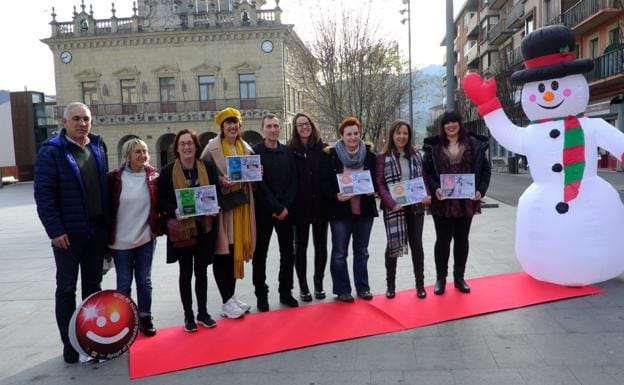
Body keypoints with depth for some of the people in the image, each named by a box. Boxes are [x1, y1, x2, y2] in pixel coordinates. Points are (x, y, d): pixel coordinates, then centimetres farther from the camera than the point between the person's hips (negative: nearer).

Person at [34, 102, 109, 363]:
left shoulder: (97, 147, 8)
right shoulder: (52, 151, -9)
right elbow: (43, 193, -13)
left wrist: (108, 221, 9)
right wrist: (55, 230, -17)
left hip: (97, 230, 5)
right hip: (68, 233, -5)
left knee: (93, 284, 15)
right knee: (67, 288, 7)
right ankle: (69, 342, 20)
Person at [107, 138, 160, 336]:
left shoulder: (153, 175, -1)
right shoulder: (114, 177, -8)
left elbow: (159, 203, 8)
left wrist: (157, 227, -1)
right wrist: (107, 236, -5)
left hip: (146, 238, 2)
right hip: (121, 240, -2)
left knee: (144, 281, 13)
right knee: (124, 283, 9)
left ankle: (145, 318, 27)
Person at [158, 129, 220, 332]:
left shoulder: (208, 167, 2)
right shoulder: (167, 171, -4)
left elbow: (217, 192, 8)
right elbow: (161, 200, -2)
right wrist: (174, 211, -20)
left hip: (204, 227, 2)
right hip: (181, 229, -2)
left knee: (201, 271, 13)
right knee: (186, 273, 8)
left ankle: (203, 313, 27)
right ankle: (188, 315, 22)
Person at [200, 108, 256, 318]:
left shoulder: (246, 148, 12)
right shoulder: (212, 147, -6)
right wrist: (221, 180, -23)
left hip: (242, 204, 6)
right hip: (221, 204, -6)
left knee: (236, 250, 12)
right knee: (222, 252, -1)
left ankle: (231, 296, 26)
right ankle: (226, 302, 10)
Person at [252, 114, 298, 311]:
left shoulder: (287, 152, 8)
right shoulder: (255, 152, -4)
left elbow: (293, 182, 4)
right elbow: (259, 184, -11)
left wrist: (285, 207, -8)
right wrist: (276, 208, -14)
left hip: (285, 211, 4)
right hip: (263, 211, -3)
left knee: (288, 253, 8)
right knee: (260, 254, 4)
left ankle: (285, 292, 22)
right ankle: (261, 295, 16)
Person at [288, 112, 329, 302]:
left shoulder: (323, 148, 3)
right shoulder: (290, 150, -1)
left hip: (320, 204, 2)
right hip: (300, 206, -1)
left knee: (321, 245, 10)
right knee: (300, 247, 8)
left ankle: (318, 283, 25)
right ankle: (303, 286, 21)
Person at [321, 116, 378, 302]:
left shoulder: (369, 154, 3)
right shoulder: (331, 155, -4)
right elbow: (325, 183, -5)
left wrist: (372, 189, -10)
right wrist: (336, 196, -22)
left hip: (364, 209, 3)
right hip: (340, 210, -3)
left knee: (362, 251, 14)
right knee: (340, 253, 5)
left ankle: (363, 287, 27)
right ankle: (342, 289, 18)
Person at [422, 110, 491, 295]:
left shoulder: (474, 144, 4)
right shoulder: (434, 146, 1)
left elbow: (485, 169, 6)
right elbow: (427, 171, -2)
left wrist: (481, 190, -6)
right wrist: (435, 189, -17)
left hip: (466, 201, 2)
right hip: (443, 202, -1)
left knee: (462, 239, 12)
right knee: (443, 240, 7)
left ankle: (459, 277, 25)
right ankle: (440, 278, 19)